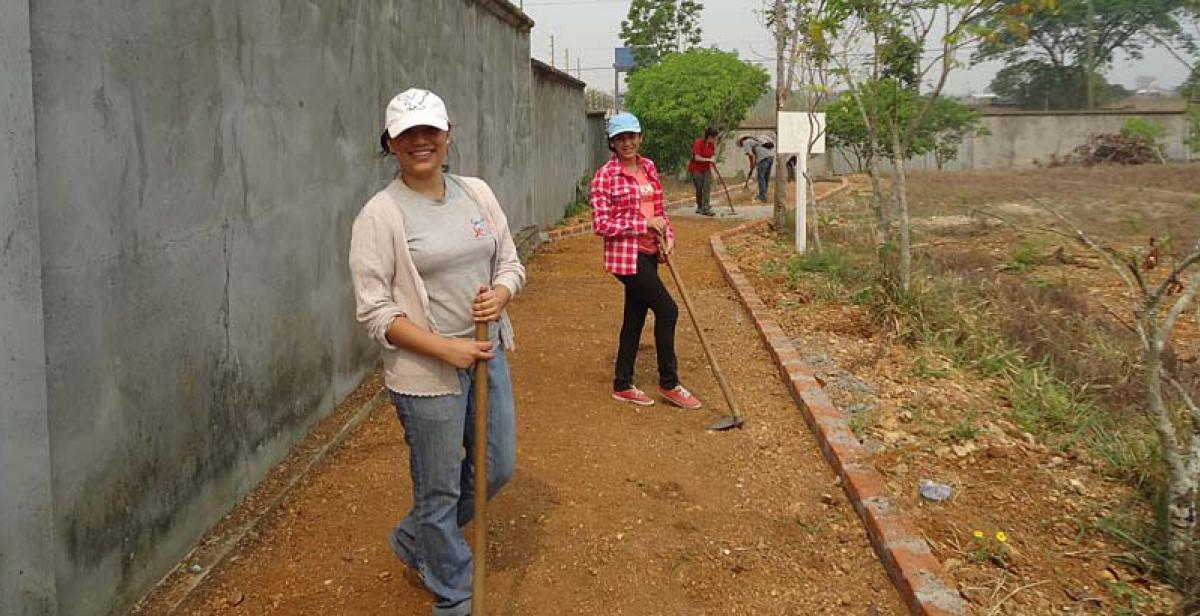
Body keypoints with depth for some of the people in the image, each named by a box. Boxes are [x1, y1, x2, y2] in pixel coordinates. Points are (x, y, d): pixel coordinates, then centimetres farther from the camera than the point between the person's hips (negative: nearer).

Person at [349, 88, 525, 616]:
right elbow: (375, 311, -14)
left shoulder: (477, 193, 4)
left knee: (497, 467, 19)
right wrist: (446, 350, -23)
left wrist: (500, 295, -13)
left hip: (488, 354, 6)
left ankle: (414, 539, 44)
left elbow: (510, 262, 11)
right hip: (424, 373, -6)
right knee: (439, 490, 8)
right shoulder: (380, 215, -12)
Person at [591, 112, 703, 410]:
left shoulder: (649, 168, 9)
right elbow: (601, 224, -15)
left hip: (648, 253, 7)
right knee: (667, 309, -9)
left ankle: (623, 385, 24)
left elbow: (659, 210, 18)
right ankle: (669, 384, 6)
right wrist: (645, 224, -17)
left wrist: (668, 235, 0)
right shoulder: (605, 176, -11)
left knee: (635, 316, 12)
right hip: (626, 255, -7)